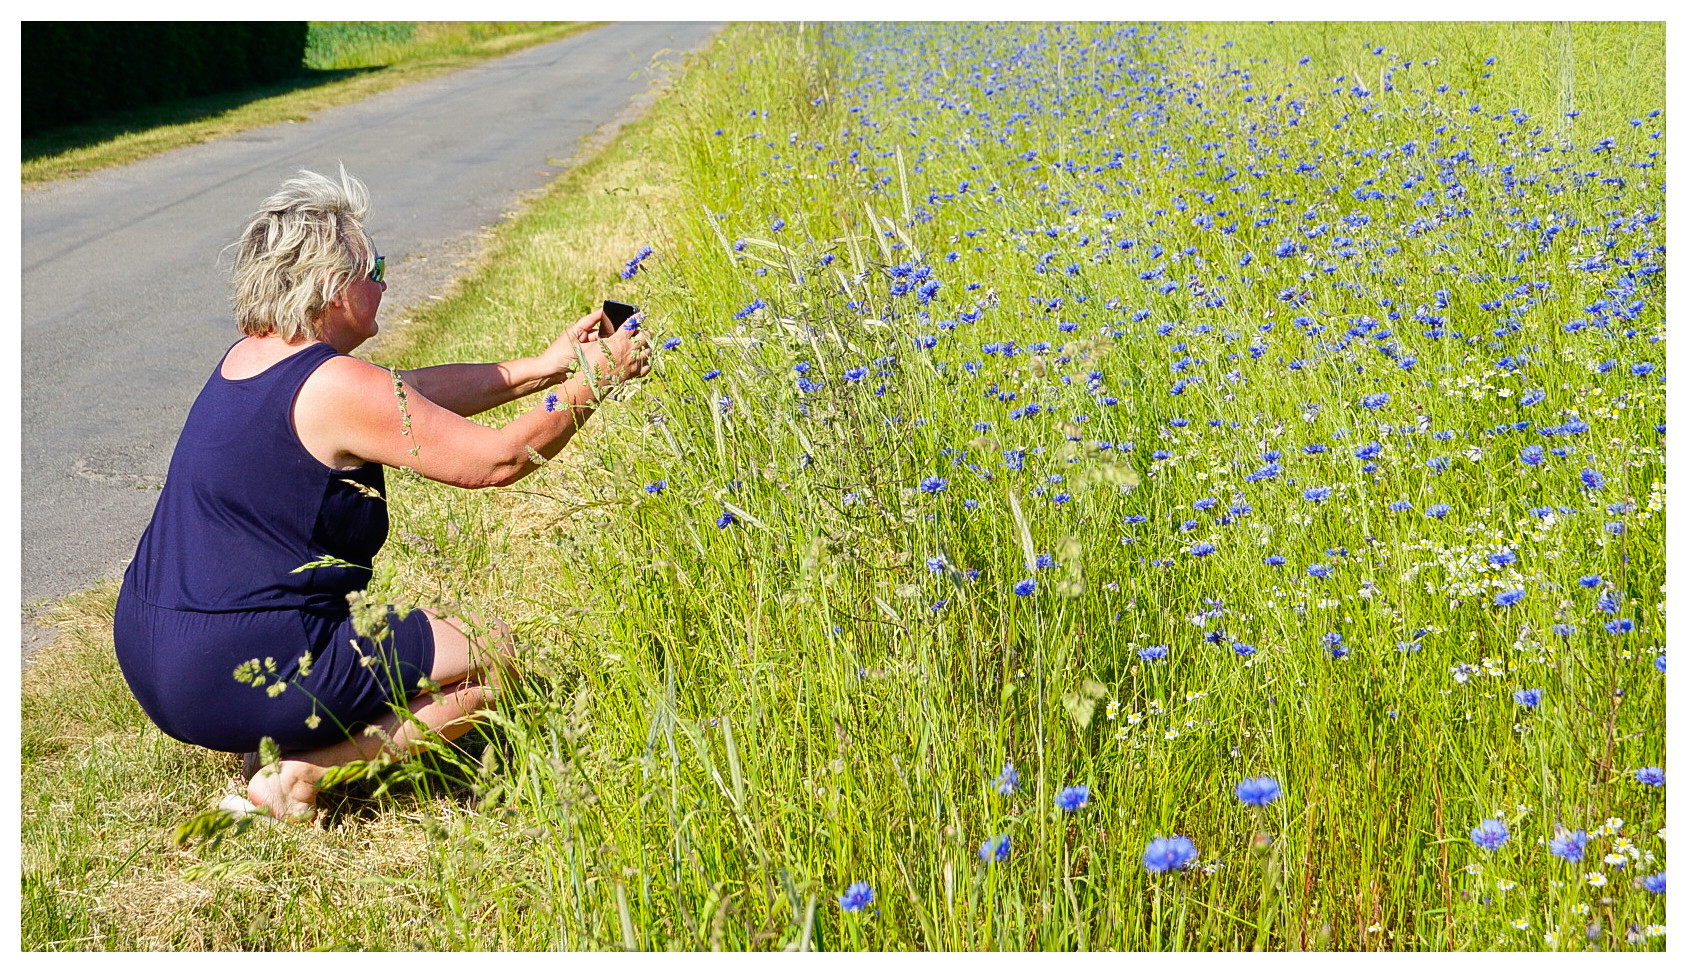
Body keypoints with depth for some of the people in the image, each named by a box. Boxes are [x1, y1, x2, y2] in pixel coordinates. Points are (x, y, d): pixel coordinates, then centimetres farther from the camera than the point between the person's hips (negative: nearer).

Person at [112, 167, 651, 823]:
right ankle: (302, 771, -7)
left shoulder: (249, 358, 9)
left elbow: (410, 395, 16)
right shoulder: (336, 386, -18)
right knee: (494, 654, 0)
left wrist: (543, 369, 14)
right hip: (242, 678, -10)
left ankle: (276, 744, 15)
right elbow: (499, 459, -14)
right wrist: (591, 382, 0)